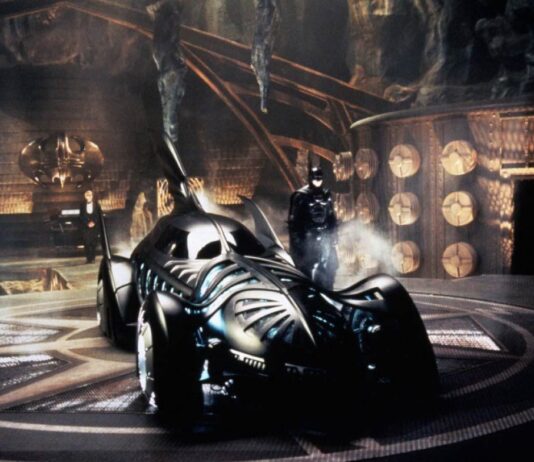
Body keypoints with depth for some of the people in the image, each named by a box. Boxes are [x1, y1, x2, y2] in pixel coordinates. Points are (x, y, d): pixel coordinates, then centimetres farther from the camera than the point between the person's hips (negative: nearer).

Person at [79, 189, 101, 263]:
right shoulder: (82, 205, 6)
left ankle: (92, 258, 4)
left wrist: (93, 222, -8)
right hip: (85, 227, 0)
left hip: (94, 226, 0)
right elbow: (81, 216, 5)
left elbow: (98, 215, 5)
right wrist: (87, 223, -7)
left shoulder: (96, 205, 6)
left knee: (93, 243, -2)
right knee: (86, 243, -6)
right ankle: (88, 258, -2)